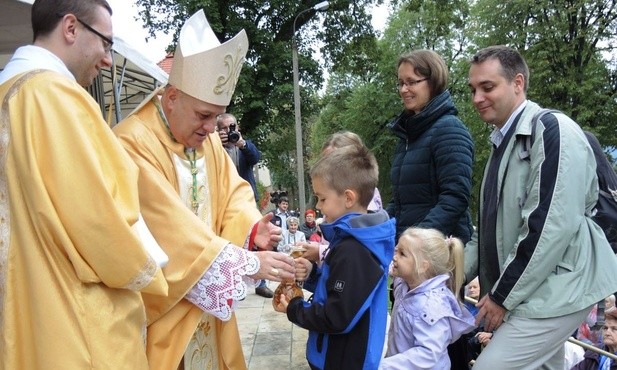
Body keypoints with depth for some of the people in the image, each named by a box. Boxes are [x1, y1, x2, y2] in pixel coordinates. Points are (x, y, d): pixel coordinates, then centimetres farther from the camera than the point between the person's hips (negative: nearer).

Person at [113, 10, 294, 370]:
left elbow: (232, 189, 4)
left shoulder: (206, 137, 2)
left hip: (207, 295, 7)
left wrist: (251, 227, -17)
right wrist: (248, 263, -26)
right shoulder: (134, 144, -24)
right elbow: (173, 231, -28)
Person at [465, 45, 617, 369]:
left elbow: (552, 226, -24)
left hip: (553, 291, -9)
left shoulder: (552, 131, -15)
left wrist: (503, 295, -17)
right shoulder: (504, 141, 14)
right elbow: (492, 225, 16)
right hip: (532, 290, 9)